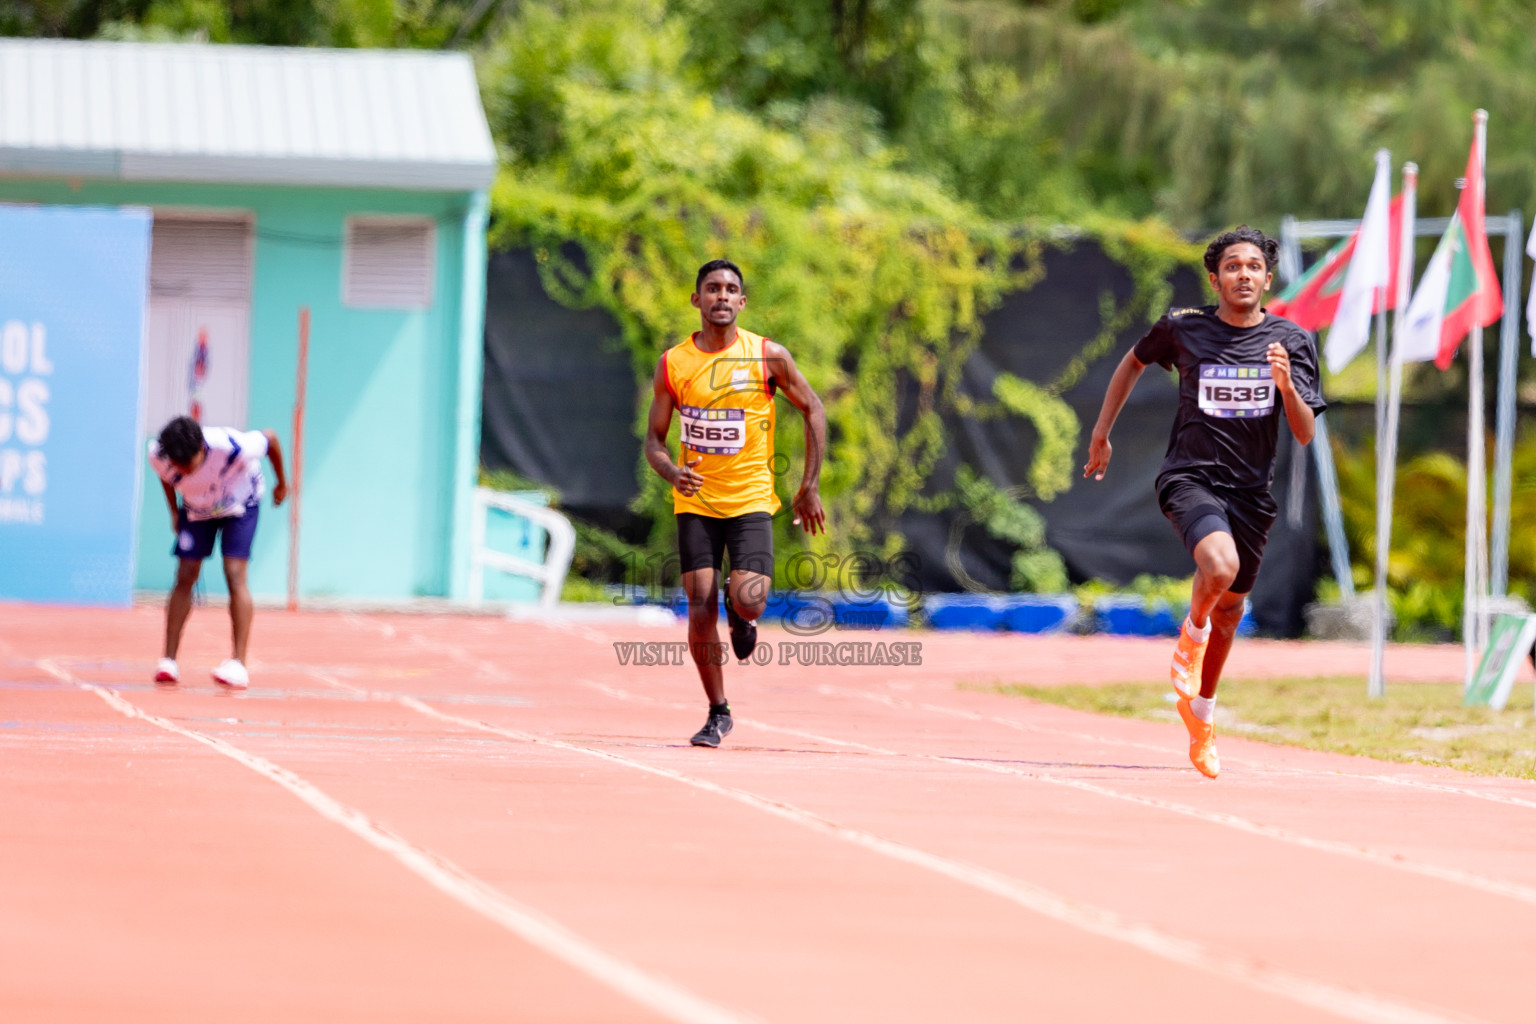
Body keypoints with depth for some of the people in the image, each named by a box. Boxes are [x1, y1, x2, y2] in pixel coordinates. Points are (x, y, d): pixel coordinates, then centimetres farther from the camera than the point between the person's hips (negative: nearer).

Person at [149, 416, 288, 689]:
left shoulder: (233, 448, -40)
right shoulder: (158, 455, -29)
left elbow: (271, 439, -18)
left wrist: (281, 483, -3)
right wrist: (174, 511, 7)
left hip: (240, 505, -3)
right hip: (196, 509, 3)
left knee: (235, 574, -18)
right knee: (185, 577, -6)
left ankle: (238, 664, -22)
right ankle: (168, 662, -2)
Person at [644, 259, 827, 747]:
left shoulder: (768, 356, -5)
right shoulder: (673, 363, -1)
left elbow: (813, 410, 7)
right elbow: (654, 439, 5)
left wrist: (809, 486, 4)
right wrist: (671, 471, -18)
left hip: (751, 499, -1)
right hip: (696, 501, 1)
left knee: (747, 599, -19)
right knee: (700, 611, -6)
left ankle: (740, 615, 20)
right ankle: (718, 713, 9)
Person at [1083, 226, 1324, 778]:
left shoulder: (1292, 341, 0)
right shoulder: (1182, 328, -2)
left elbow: (1305, 432, -2)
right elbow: (1134, 362, 19)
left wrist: (1286, 385, -21)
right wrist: (1101, 433, 20)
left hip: (1251, 490, 3)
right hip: (1190, 478, -3)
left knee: (1229, 607, 14)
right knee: (1220, 566, -32)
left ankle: (1201, 712, 37)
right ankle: (1192, 633, 1)